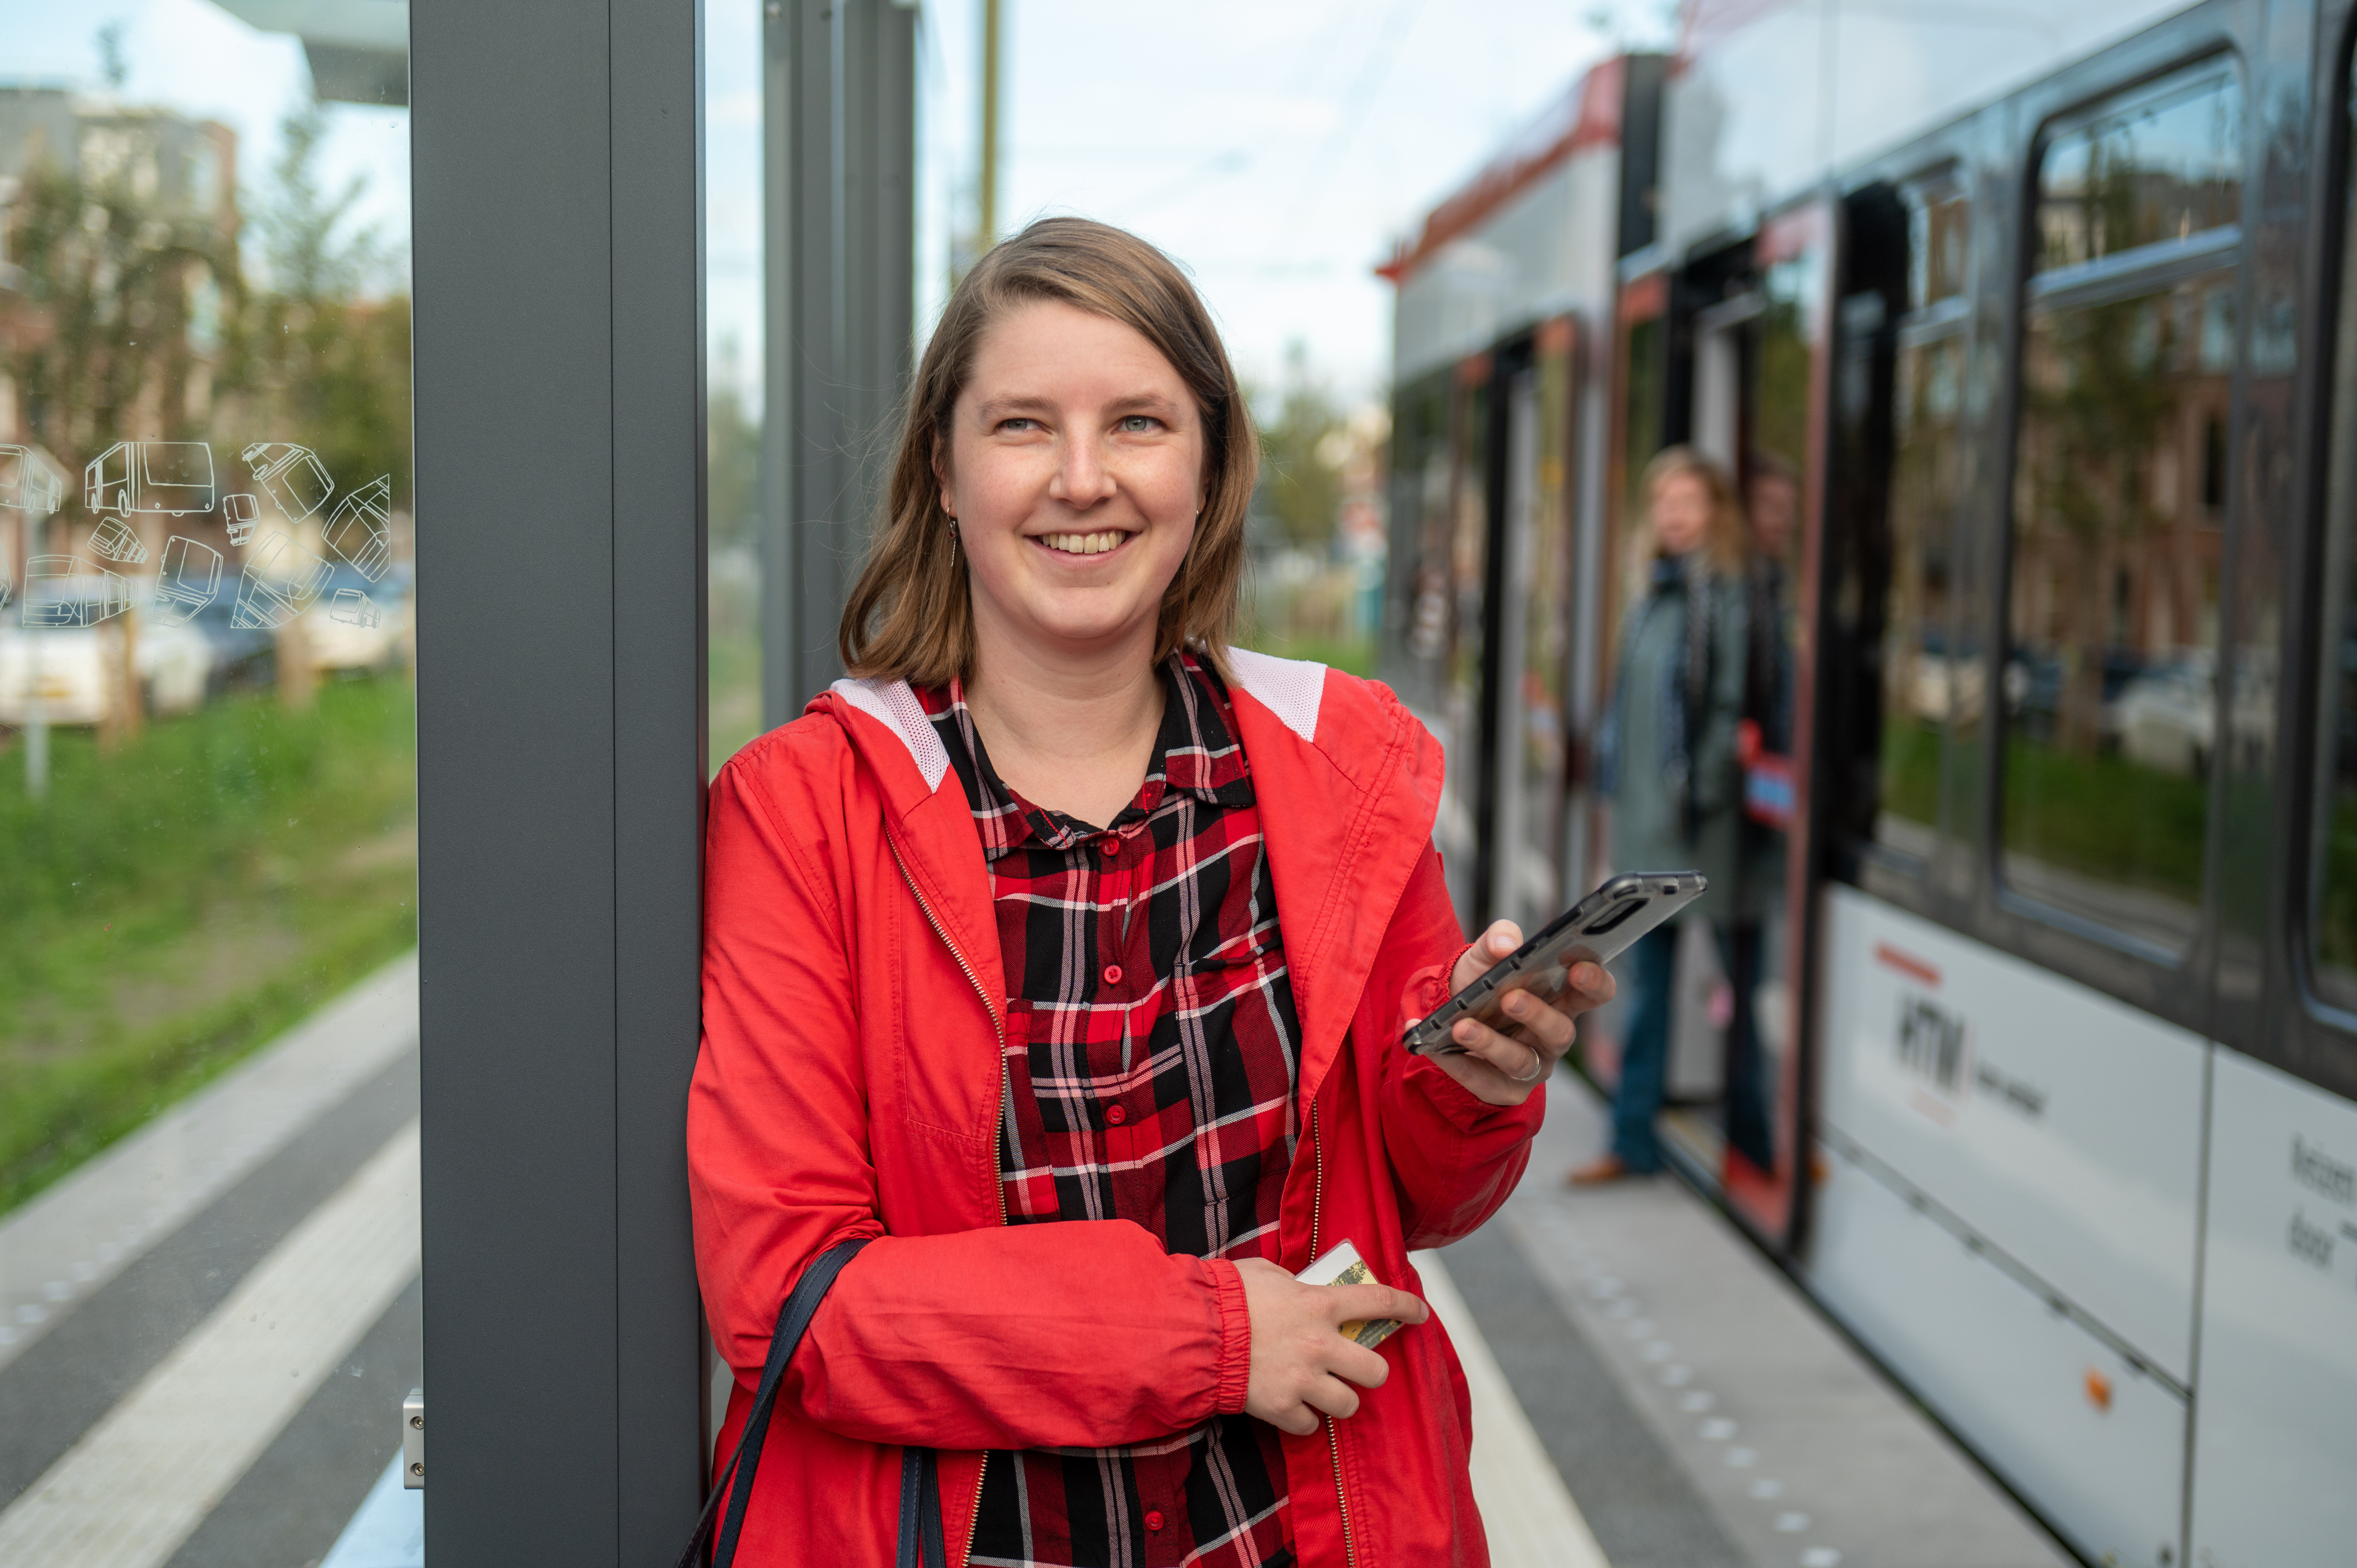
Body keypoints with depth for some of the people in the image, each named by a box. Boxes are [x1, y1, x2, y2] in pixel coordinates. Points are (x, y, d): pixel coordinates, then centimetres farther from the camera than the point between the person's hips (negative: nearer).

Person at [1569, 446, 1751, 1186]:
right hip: (1645, 817, 8)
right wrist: (1621, 785, 14)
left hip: (1705, 820, -8)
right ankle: (1634, 1139, 19)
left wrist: (1705, 787, -20)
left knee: (1742, 975, 2)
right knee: (1646, 978, 12)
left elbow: (1739, 703, -15)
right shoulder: (1651, 593, 14)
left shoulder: (1732, 593, -10)